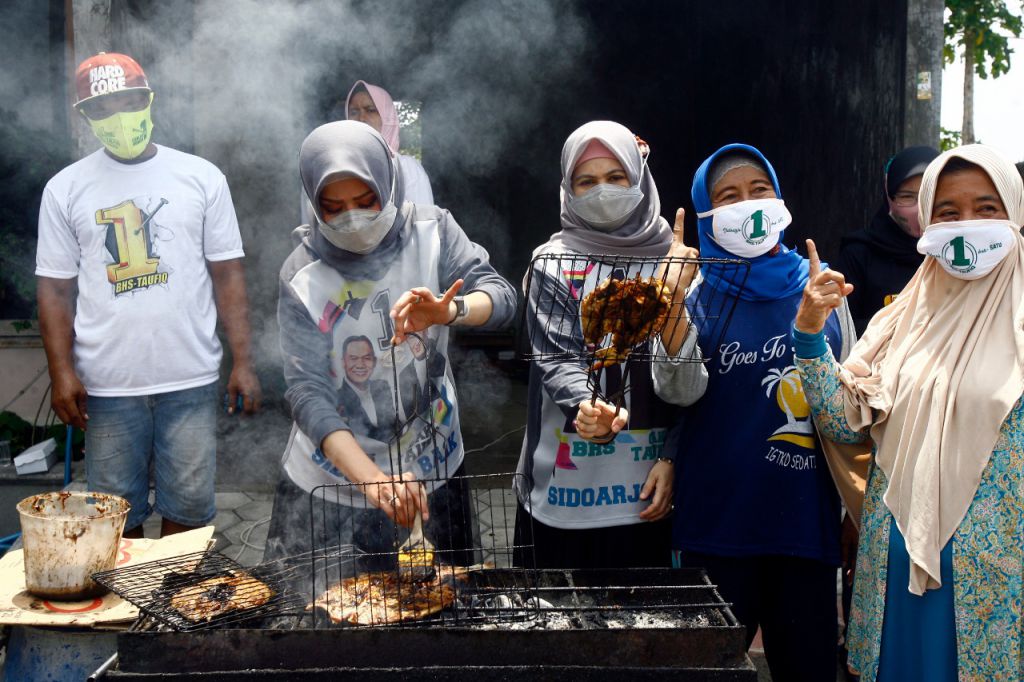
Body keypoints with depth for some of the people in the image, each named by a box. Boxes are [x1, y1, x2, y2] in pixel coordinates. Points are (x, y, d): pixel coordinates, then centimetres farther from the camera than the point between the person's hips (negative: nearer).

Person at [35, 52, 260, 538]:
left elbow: (228, 275, 4)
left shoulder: (201, 177, 4)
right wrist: (61, 372, -5)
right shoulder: (65, 189, 5)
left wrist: (242, 362, -1)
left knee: (189, 507, 6)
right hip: (107, 385, 0)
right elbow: (56, 289, 5)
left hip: (191, 380, 0)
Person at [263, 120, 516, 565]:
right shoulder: (303, 275, -13)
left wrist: (450, 310, -40)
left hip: (433, 470, 2)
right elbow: (306, 390, -20)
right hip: (328, 482, -1)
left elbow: (501, 299, -16)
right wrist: (371, 478, -34)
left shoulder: (432, 231, -7)